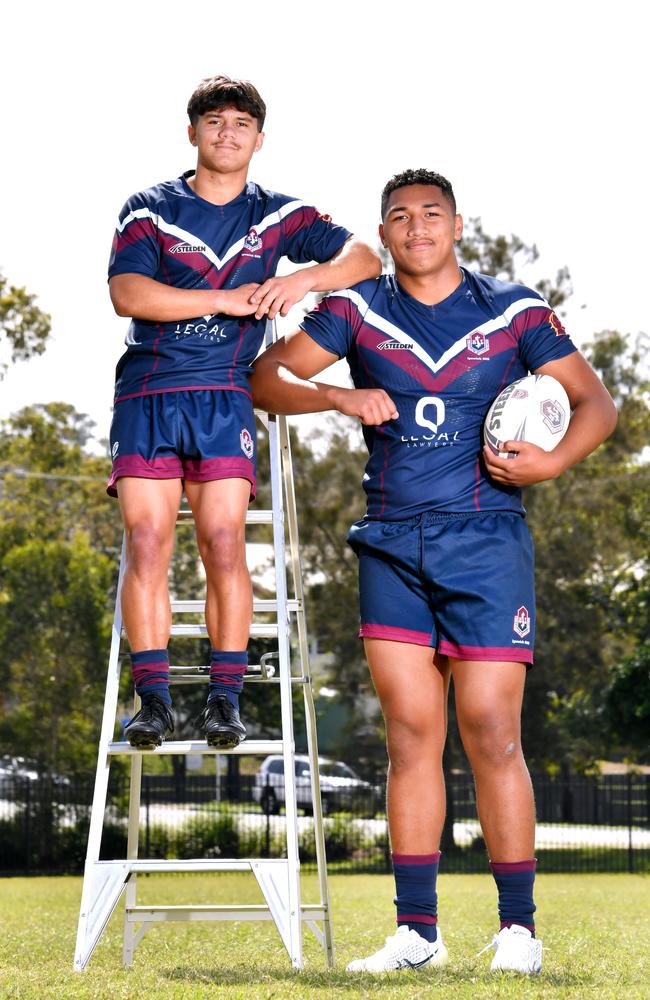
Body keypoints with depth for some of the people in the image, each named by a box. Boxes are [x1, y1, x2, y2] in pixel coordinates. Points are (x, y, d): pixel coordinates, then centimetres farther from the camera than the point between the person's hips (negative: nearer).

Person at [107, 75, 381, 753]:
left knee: (224, 543, -9)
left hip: (225, 398, 0)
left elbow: (363, 258, 5)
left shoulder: (279, 216, 12)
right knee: (146, 543, -9)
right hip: (146, 395, 0)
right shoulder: (148, 211, 7)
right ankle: (153, 698, -7)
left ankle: (225, 698, -3)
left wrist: (304, 279, -13)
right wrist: (227, 298, -10)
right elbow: (127, 293, -8)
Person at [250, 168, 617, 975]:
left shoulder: (513, 311, 6)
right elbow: (266, 381, 4)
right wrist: (337, 395, -13)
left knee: (491, 735, -6)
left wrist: (553, 461, -11)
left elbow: (595, 404, 8)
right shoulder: (357, 312, 9)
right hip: (391, 545, 2)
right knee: (410, 734, 1)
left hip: (484, 543, -2)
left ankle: (519, 929, 2)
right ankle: (416, 932, 6)